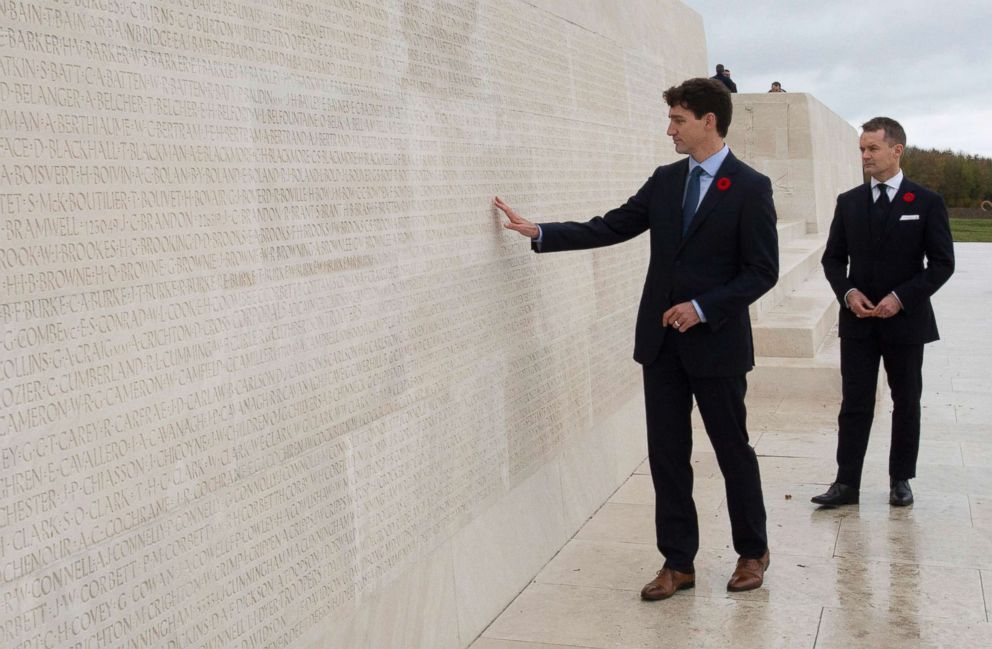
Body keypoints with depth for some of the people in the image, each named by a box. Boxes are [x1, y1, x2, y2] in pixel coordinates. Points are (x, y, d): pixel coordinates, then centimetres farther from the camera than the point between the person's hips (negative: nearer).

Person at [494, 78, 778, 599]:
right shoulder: (665, 180, 8)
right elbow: (610, 228, 8)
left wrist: (703, 308, -19)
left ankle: (752, 552, 30)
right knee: (667, 454, 7)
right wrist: (539, 232, 0)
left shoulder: (750, 187, -8)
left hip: (716, 341, -5)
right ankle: (678, 562, 19)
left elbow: (762, 271, -10)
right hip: (661, 340, 5)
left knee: (733, 450, 9)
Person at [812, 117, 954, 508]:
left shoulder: (926, 203, -3)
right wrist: (848, 292, -9)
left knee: (906, 403, 9)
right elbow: (833, 258, 9)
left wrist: (901, 297, -15)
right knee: (854, 404, 2)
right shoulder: (848, 202, 5)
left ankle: (901, 480, 22)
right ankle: (846, 483, 5)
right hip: (858, 320, 2)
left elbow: (942, 263, -5)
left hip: (906, 321, -2)